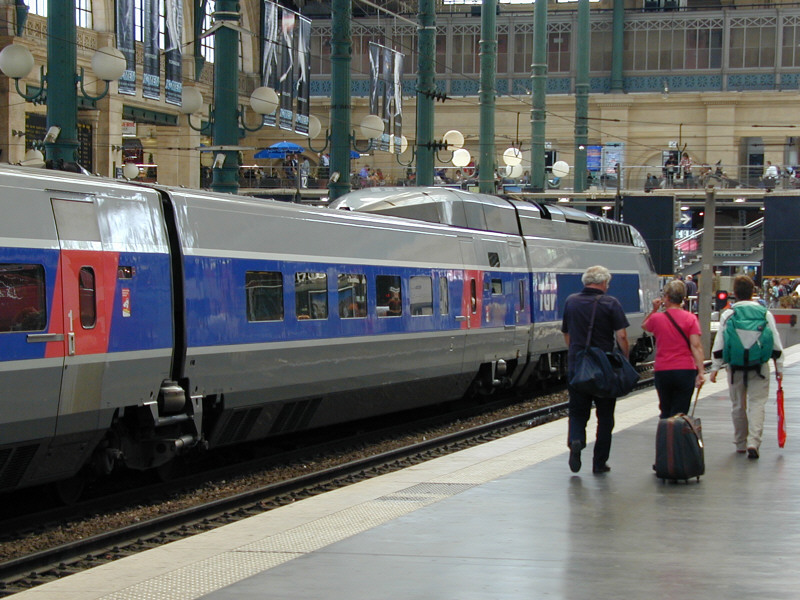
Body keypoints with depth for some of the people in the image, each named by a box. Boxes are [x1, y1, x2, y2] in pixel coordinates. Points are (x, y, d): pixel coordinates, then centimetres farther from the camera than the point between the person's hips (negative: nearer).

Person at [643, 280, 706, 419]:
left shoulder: (657, 318, -1)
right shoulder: (690, 318, -3)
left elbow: (644, 326, 22)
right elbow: (696, 346, -10)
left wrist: (654, 309, 14)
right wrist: (701, 371, -12)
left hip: (662, 371, 1)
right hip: (685, 370, -1)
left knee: (665, 412, 15)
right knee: (680, 413, 2)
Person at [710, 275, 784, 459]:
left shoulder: (727, 315, -2)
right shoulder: (765, 314, -1)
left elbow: (718, 344, -2)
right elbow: (776, 344, 2)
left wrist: (715, 368, 5)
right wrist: (779, 368, 10)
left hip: (735, 367, 1)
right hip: (759, 367, -1)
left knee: (738, 405, 13)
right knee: (757, 403, -1)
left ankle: (740, 443, 23)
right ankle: (753, 442, -17)